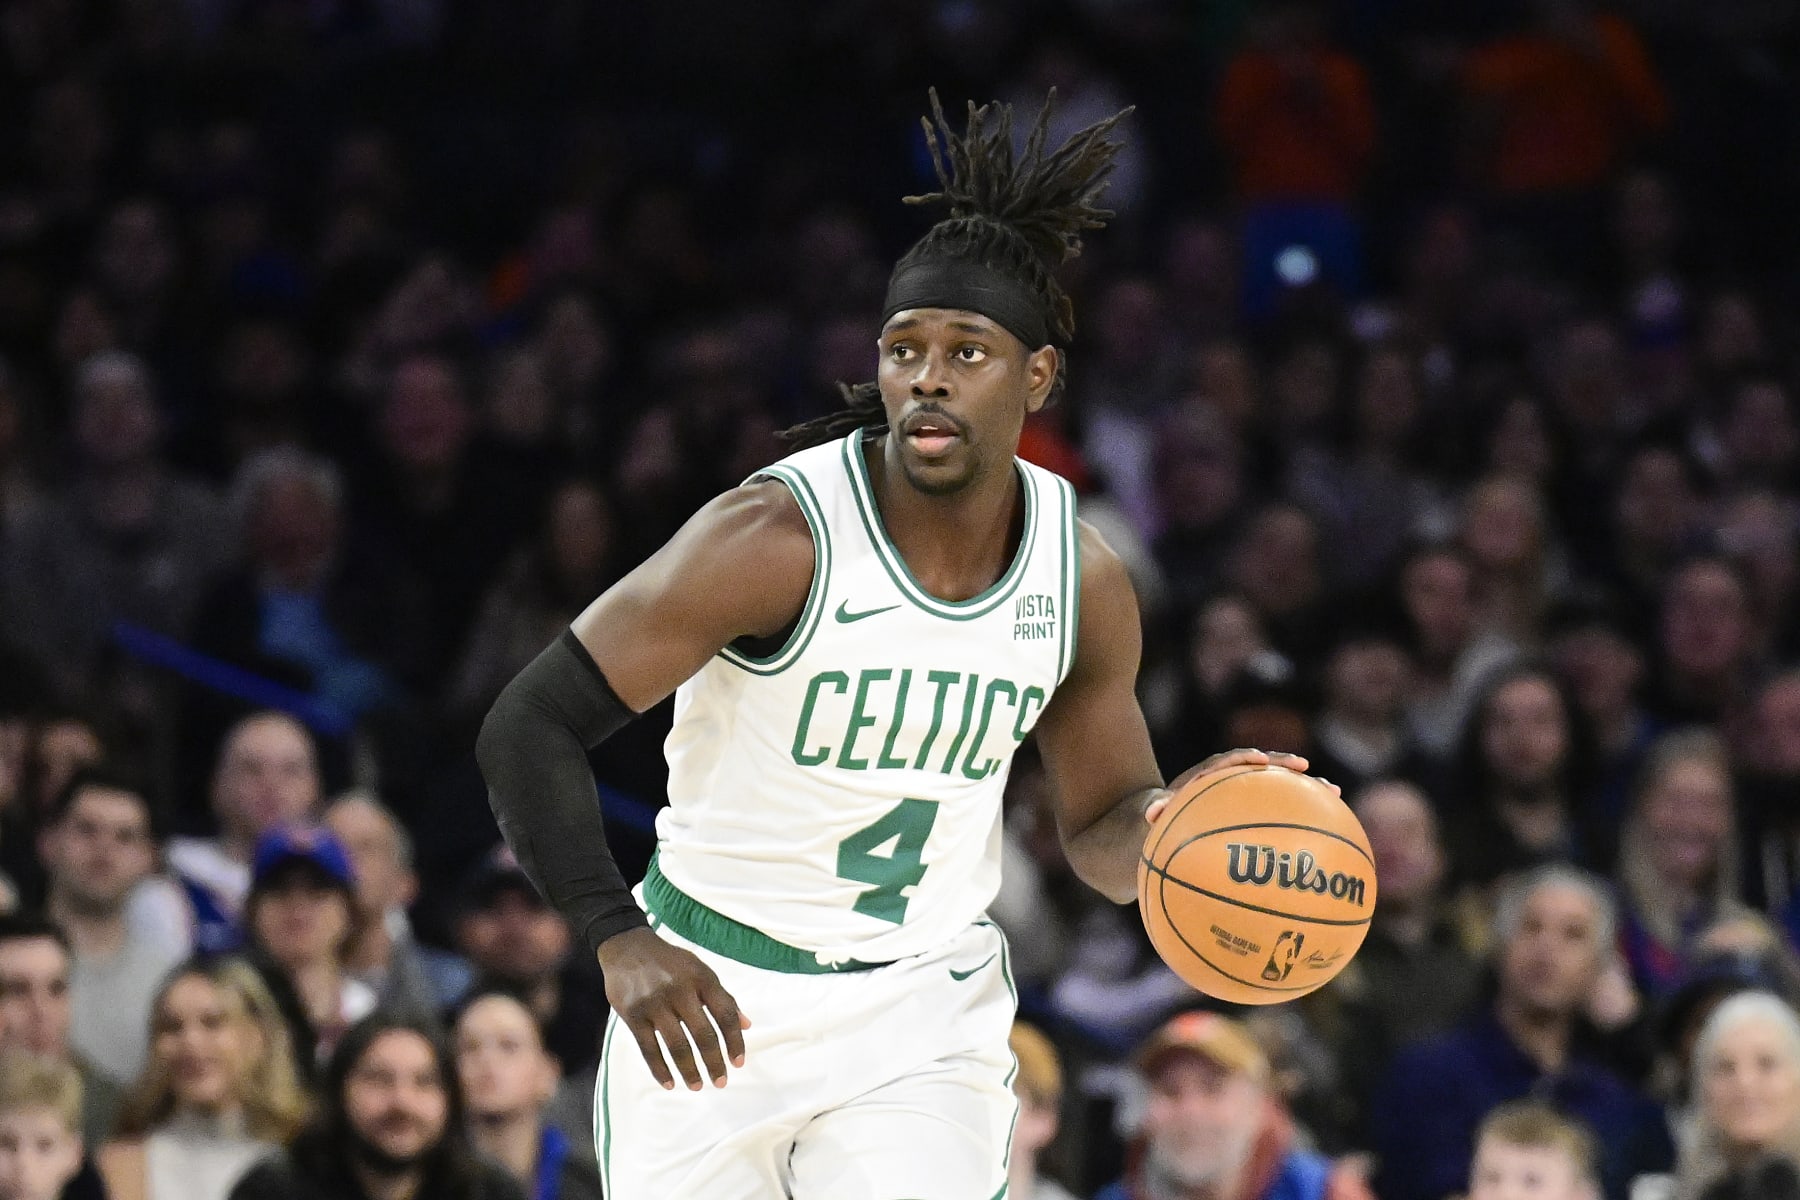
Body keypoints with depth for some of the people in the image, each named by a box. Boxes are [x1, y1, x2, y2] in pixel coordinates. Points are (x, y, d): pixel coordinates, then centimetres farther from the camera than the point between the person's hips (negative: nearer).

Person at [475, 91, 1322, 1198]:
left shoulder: (1083, 580, -5)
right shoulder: (780, 538, -20)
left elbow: (1101, 826, 10)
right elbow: (529, 727, -19)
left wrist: (1166, 824, -14)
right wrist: (620, 941, -31)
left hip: (924, 1015, 2)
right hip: (710, 1003, -2)